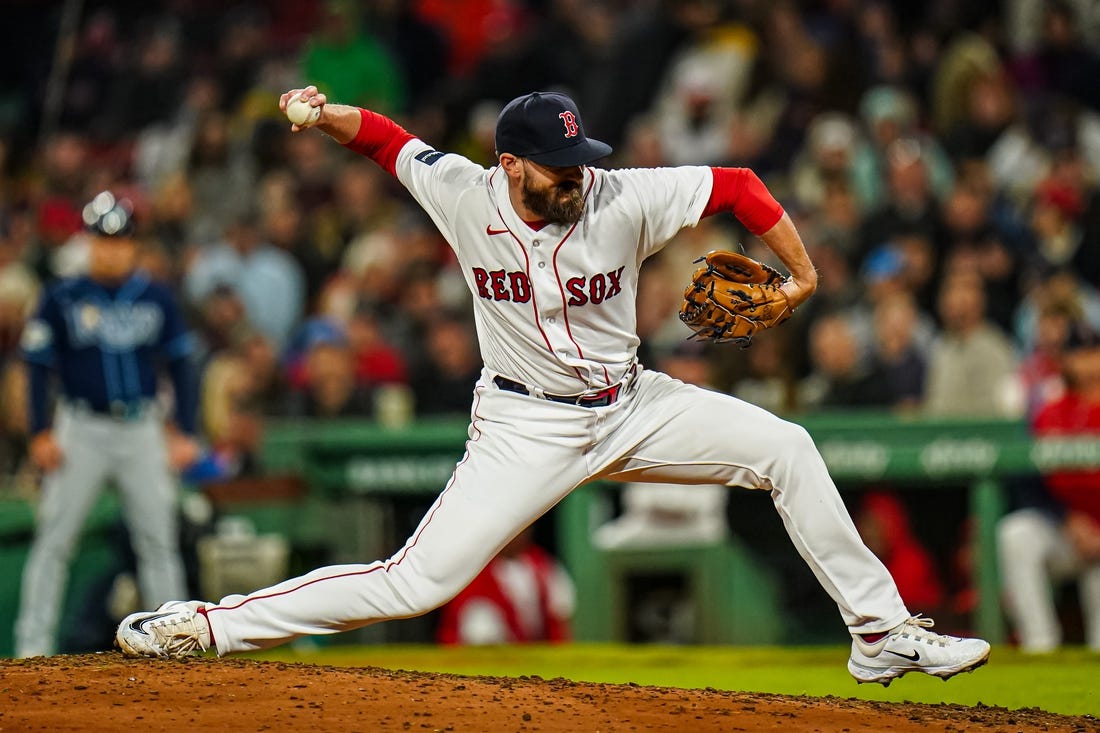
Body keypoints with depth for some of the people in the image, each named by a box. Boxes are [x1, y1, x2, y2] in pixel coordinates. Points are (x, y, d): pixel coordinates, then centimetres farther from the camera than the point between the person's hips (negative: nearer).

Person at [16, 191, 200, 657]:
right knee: (53, 539, -5)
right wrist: (41, 434, -7)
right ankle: (33, 645, -2)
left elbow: (180, 364, 9)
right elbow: (38, 366, 1)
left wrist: (185, 433, 2)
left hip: (142, 431, 2)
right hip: (81, 431, -2)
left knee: (158, 540, 2)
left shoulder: (157, 299, 5)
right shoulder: (62, 299, -1)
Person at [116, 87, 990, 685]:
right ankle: (208, 626, -7)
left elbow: (737, 185, -7)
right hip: (526, 430, -3)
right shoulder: (465, 196, -16)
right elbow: (382, 135, -2)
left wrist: (803, 275, -7)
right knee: (415, 582, -14)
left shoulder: (624, 200, -17)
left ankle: (881, 632, 2)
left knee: (786, 448, -9)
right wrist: (322, 113, -20)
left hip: (631, 407, 3)